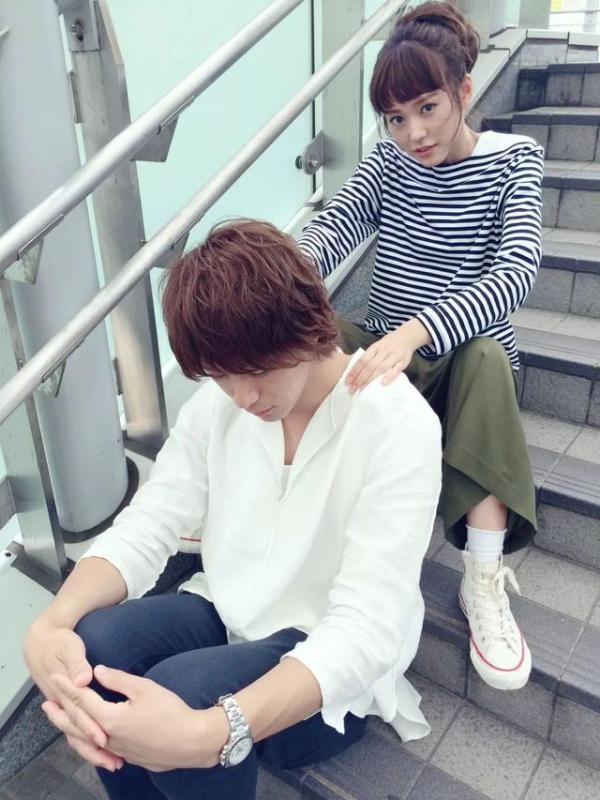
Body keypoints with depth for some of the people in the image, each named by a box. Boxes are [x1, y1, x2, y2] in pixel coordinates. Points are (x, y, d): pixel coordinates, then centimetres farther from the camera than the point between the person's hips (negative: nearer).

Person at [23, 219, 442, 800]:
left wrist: (212, 733, -43)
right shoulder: (216, 402, -5)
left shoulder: (398, 425, -22)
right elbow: (144, 527, -9)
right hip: (227, 614, 4)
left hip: (332, 663, -4)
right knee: (92, 645, -24)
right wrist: (50, 625, -30)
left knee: (181, 691, -32)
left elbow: (366, 627, -29)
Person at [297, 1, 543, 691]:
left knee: (485, 357, -37)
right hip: (385, 352, 3)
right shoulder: (388, 160, 6)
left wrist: (416, 331, -42)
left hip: (466, 363, -2)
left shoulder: (512, 160, -4)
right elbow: (331, 228, -12)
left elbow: (516, 270, -23)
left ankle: (482, 581, -31)